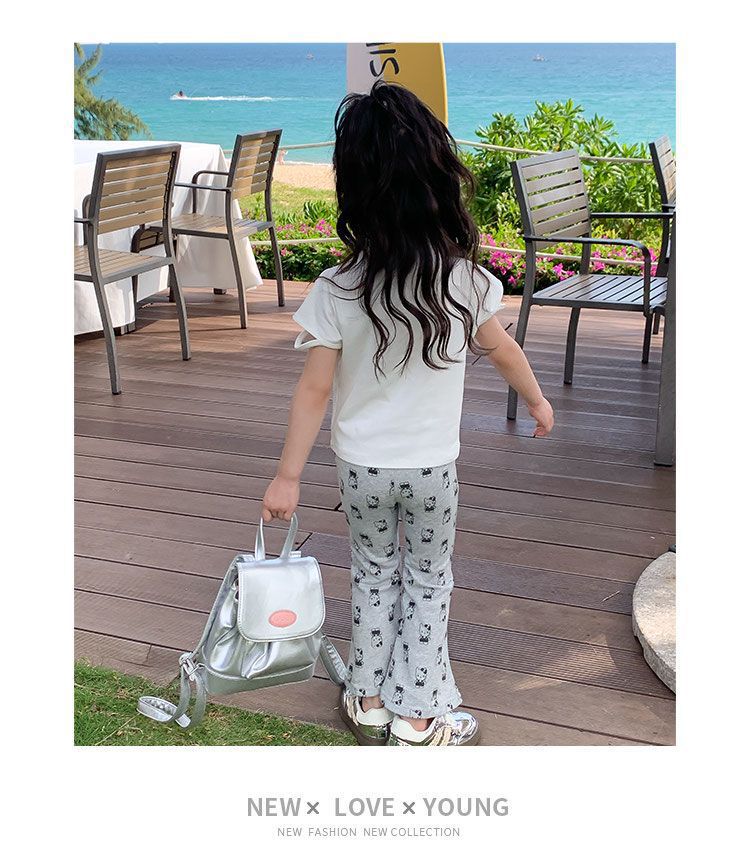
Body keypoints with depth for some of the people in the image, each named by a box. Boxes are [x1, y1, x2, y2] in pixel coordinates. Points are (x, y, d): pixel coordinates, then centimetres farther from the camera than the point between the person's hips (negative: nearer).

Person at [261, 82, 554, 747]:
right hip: (433, 466, 0)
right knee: (429, 580, 18)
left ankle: (369, 700, 32)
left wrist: (287, 477, -5)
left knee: (374, 574, 21)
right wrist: (537, 401, 20)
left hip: (362, 466, 0)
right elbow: (503, 350, 0)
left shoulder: (336, 291, -19)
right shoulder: (464, 280, -15)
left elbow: (315, 389, -15)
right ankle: (418, 717, 24)